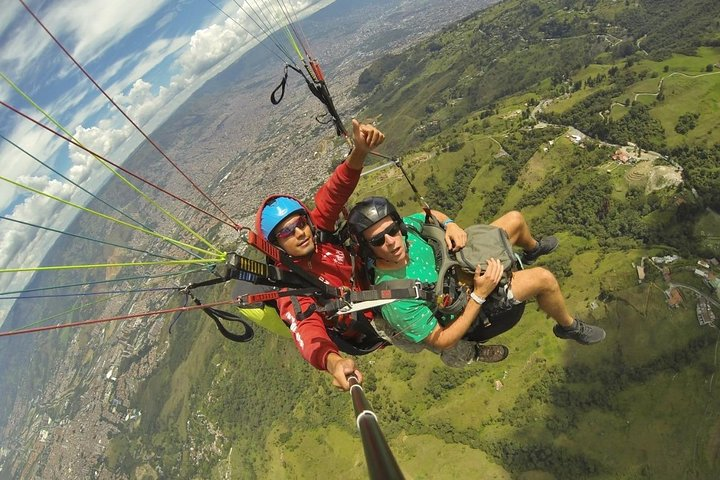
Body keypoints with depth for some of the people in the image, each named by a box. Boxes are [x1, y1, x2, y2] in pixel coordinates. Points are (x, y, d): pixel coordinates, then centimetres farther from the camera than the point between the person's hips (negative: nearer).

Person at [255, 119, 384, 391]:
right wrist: (332, 361, -73)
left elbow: (333, 193, -27)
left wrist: (359, 151, -48)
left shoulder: (317, 229, -17)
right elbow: (306, 330, -49)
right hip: (373, 329, -6)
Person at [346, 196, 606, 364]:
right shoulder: (395, 301, -41)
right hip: (466, 311, -6)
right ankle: (570, 327, 15)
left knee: (515, 219, 13)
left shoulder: (405, 227, -23)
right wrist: (479, 295, -32)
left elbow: (430, 214, 1)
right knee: (543, 279, -20)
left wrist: (449, 224, -22)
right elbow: (442, 342, -30)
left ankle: (532, 249, 52)